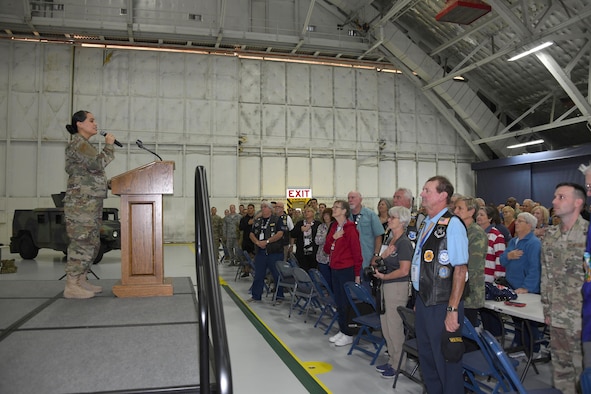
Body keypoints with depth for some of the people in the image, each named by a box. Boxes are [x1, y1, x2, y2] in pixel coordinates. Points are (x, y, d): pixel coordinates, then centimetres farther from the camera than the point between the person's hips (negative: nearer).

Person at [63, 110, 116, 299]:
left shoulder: (85, 145, 22)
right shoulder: (77, 143, -8)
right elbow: (97, 164, -20)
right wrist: (109, 145, -9)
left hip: (92, 201, 10)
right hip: (81, 201, -10)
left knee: (92, 242, 10)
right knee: (81, 241, -9)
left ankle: (81, 280, 17)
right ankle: (71, 286, -4)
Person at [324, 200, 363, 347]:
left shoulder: (350, 229, -12)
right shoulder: (334, 228, 10)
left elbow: (357, 252, -12)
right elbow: (327, 250, 10)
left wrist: (357, 274, -11)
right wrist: (333, 237, -8)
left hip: (347, 270, -7)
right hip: (335, 269, 7)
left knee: (346, 303, 0)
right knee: (338, 301, 13)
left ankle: (348, 334, 12)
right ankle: (342, 330, 25)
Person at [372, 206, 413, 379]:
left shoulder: (404, 242, -15)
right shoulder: (390, 239, 11)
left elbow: (404, 271, -20)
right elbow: (381, 260, 13)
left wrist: (384, 276, -10)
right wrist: (385, 254, -8)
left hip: (398, 287, -9)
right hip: (386, 286, 9)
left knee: (395, 326, 2)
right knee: (386, 325, 15)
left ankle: (398, 365, 17)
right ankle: (392, 360, 30)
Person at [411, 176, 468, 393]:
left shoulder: (452, 225, -17)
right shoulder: (425, 224, 8)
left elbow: (460, 269, -21)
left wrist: (452, 310, -22)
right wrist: (419, 299, 17)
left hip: (442, 305, -8)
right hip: (423, 302, 8)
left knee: (445, 360, 7)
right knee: (426, 357, 20)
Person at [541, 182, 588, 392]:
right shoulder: (550, 235, 8)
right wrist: (546, 309, 11)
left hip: (583, 316, -5)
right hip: (558, 316, 6)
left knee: (583, 369, 7)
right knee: (560, 367, 15)